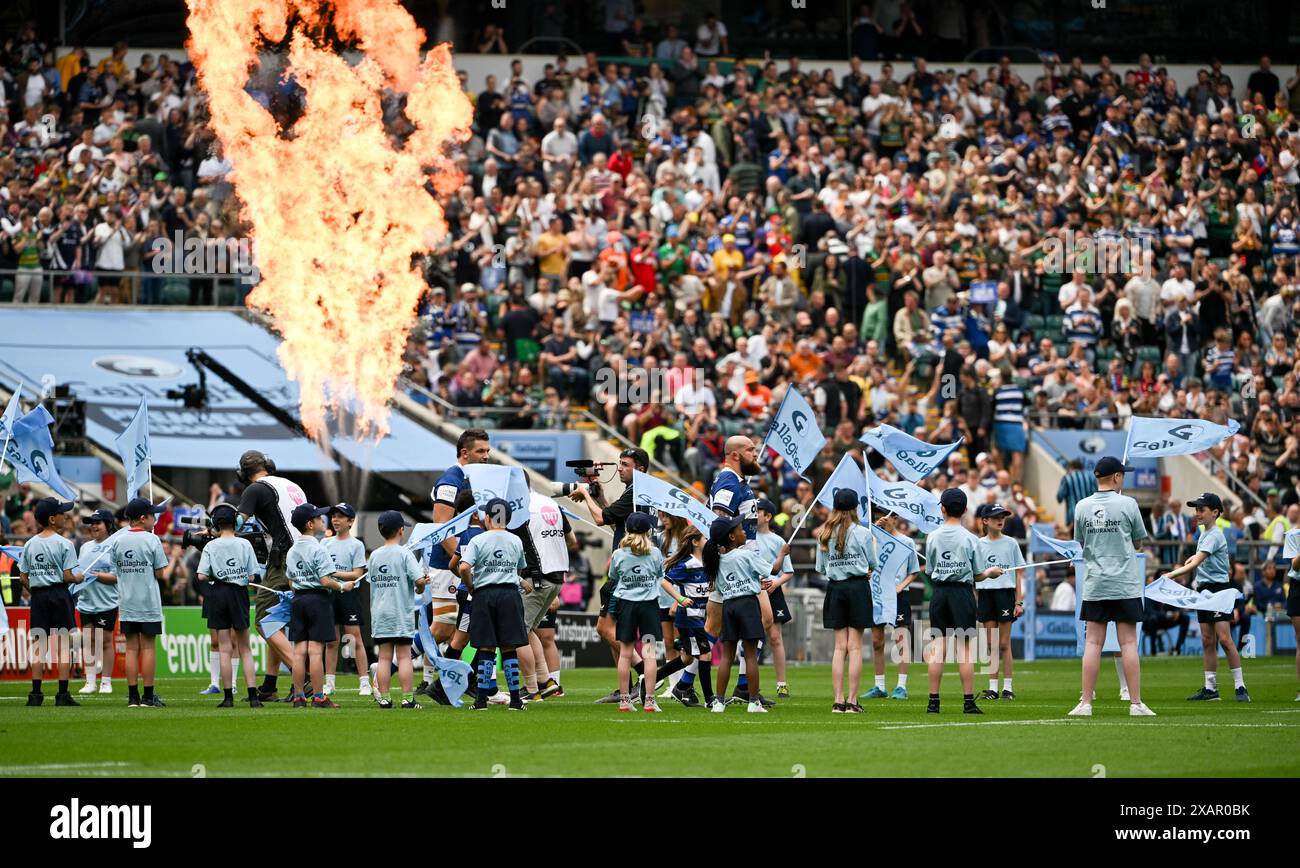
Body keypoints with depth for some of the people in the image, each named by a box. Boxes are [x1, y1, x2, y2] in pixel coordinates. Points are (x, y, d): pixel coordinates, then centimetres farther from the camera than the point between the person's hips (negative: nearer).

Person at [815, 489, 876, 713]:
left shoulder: (824, 535, 3)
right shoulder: (862, 533, -7)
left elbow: (820, 568, 7)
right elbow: (872, 563, 2)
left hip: (835, 588, 3)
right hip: (857, 587, -3)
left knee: (840, 647, 7)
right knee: (855, 646, -1)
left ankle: (838, 700, 3)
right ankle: (852, 700, -4)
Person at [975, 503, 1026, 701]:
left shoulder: (1011, 543, 3)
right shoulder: (979, 545, 6)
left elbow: (1019, 574, 4)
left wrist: (1019, 601, -3)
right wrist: (973, 601, 2)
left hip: (1005, 592, -2)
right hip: (986, 593, 2)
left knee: (1004, 644, -1)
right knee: (992, 645, 3)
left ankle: (1008, 688, 3)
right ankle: (992, 688, 5)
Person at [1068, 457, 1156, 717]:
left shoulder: (1082, 507, 3)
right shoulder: (1127, 504, -5)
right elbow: (1138, 540, 6)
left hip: (1094, 585, 2)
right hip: (1125, 585, -2)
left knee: (1093, 643, 3)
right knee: (1128, 643, -1)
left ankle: (1086, 703, 0)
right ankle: (1136, 703, -2)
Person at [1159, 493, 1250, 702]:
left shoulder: (1214, 535, -14)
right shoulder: (1204, 534, 15)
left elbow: (1196, 563, -24)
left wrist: (1173, 574, -32)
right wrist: (1193, 557, 11)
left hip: (1219, 588, -9)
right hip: (1204, 589, 9)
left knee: (1224, 639, -13)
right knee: (1207, 641, 8)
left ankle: (1240, 687, -12)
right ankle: (1210, 688, 11)